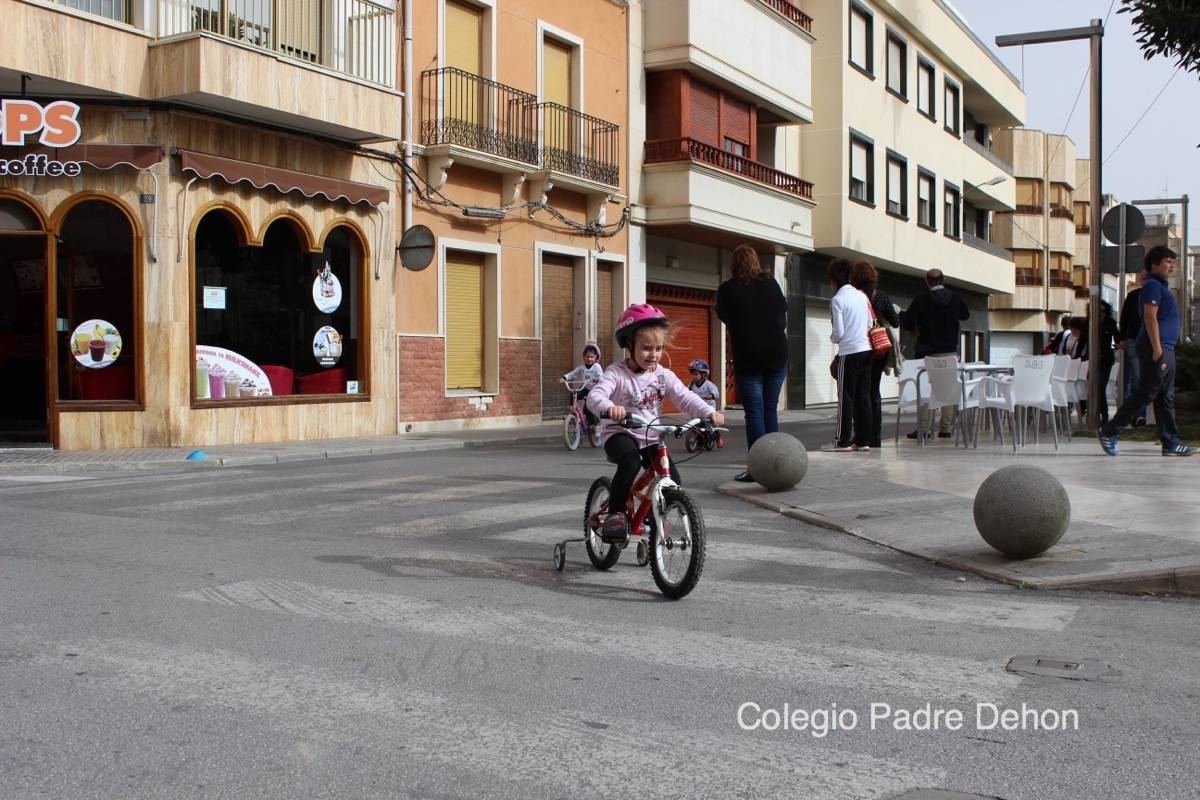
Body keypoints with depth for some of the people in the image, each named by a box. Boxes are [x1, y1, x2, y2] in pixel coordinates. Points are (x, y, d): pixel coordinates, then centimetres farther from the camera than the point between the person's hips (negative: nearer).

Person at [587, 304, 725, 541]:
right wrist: (609, 407, -50)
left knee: (673, 484, -11)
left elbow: (685, 398, -6)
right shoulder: (617, 373, -10)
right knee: (630, 462, -37)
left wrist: (709, 412, -25)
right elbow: (595, 395, -26)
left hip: (650, 438, 5)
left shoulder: (664, 375, 3)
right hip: (619, 434, -4)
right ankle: (615, 514, -21)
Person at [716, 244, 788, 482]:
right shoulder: (771, 283, 5)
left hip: (748, 358, -3)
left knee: (754, 412, -3)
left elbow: (724, 317, 7)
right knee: (771, 409, 9)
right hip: (777, 355, 3)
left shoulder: (727, 289, -6)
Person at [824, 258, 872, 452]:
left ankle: (843, 441, 3)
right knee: (863, 396, 8)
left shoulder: (837, 300, -11)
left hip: (849, 352, -6)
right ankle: (863, 440, 11)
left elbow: (839, 333, -12)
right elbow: (870, 324, 14)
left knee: (846, 398, 0)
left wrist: (832, 339, 8)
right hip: (866, 350, 6)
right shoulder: (862, 296, 7)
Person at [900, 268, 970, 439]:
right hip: (950, 351, 3)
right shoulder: (955, 298, 3)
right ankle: (946, 428, 9)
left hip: (928, 352, -3)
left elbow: (907, 324, -10)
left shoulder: (921, 299, -8)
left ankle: (924, 429, -4)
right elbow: (966, 315, 22)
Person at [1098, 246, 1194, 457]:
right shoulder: (1152, 286, -9)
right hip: (1156, 348, -10)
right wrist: (1157, 349, -24)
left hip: (1165, 349, 10)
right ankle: (1108, 432, -3)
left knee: (1166, 398, 8)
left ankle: (1171, 443, 10)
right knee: (1145, 394, -8)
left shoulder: (1159, 286, 21)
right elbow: (1150, 318, -19)